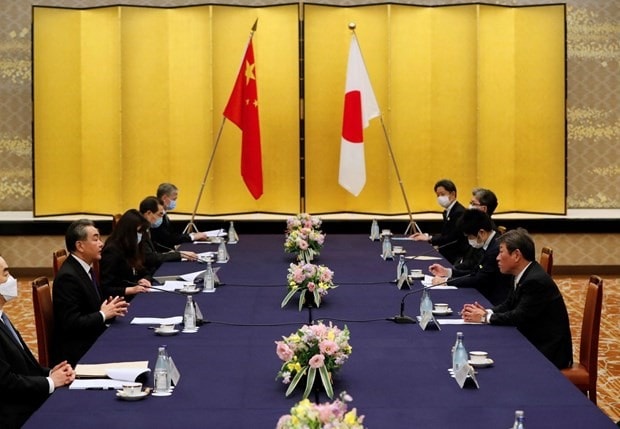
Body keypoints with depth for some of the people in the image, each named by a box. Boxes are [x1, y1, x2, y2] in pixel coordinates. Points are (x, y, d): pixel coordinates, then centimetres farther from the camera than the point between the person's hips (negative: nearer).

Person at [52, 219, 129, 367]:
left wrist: (110, 309, -3)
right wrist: (103, 315, -14)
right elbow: (71, 324, -23)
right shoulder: (68, 277, -19)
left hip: (93, 340, 9)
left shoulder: (85, 268, 10)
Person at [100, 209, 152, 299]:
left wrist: (143, 280, -5)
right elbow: (105, 289, -15)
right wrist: (131, 290, -24)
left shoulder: (133, 248, 12)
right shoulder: (112, 251, -12)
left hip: (137, 296, 8)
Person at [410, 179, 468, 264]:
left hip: (456, 257, -9)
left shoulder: (460, 212, -16)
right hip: (446, 254, 9)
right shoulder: (447, 211, 15)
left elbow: (452, 238, -22)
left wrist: (429, 238, -21)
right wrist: (426, 236, 0)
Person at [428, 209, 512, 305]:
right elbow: (476, 272, 16)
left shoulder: (497, 249, -23)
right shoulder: (490, 245, 7)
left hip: (495, 303, -9)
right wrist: (448, 272, 7)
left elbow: (479, 280, -20)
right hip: (486, 295, 9)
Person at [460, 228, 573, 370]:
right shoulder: (523, 275, 5)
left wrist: (485, 317, -14)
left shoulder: (537, 281, -23)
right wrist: (486, 312, -8)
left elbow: (519, 317, -24)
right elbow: (509, 305, 11)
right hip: (533, 342, 8)